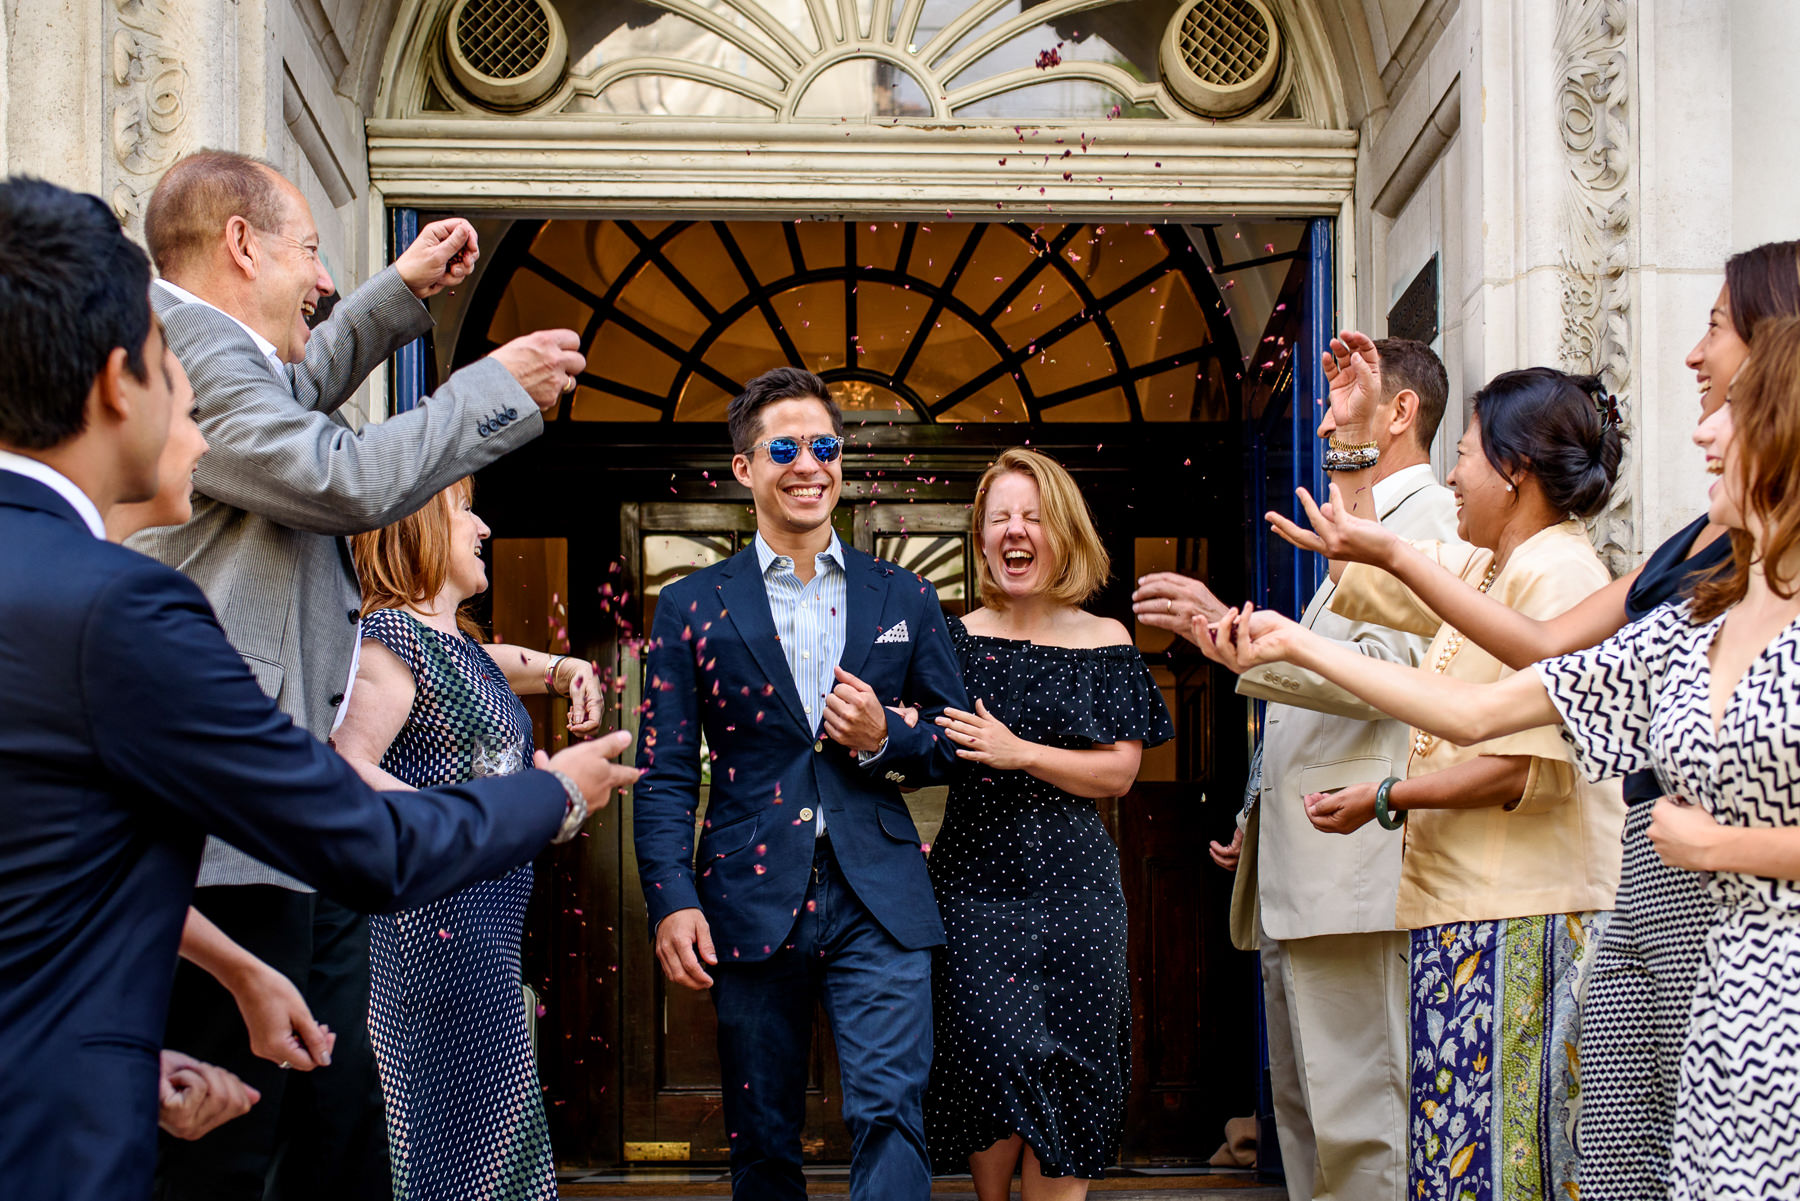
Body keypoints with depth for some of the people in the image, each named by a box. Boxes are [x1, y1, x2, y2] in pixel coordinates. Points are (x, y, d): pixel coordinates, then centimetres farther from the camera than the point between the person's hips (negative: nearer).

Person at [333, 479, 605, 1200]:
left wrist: (564, 669, 23)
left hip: (483, 917, 10)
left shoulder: (459, 639, 18)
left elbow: (501, 667, 42)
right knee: (465, 1116, -10)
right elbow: (348, 768, -20)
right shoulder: (391, 634, -11)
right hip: (436, 906, -9)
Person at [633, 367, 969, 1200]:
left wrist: (885, 742, -8)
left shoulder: (904, 598, 10)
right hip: (752, 905, 0)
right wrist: (671, 898, -11)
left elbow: (959, 744, 13)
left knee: (889, 1111, -10)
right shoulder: (692, 607, 5)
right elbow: (663, 775, 1)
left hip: (879, 903, 0)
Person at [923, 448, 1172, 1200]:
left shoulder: (1104, 643, 5)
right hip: (975, 878, 0)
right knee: (994, 1061, -6)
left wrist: (1019, 753, -15)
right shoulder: (956, 639, 4)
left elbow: (1118, 772, -2)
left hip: (1072, 884, 1)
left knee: (1064, 1079, 1)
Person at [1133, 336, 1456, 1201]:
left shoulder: (1426, 519, -8)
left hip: (1350, 873, -11)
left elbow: (1388, 671, -23)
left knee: (1358, 1122, -9)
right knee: (1302, 1110, 15)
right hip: (1294, 875, 11)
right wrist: (1260, 820, 24)